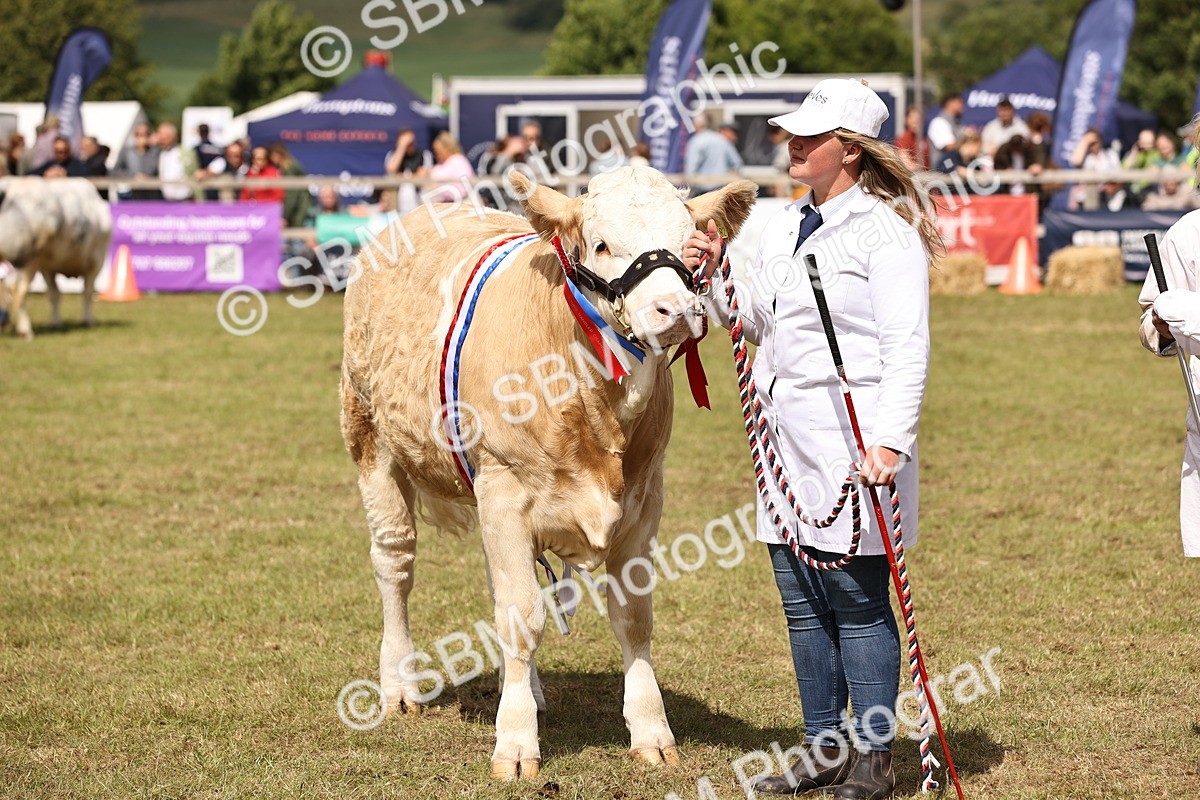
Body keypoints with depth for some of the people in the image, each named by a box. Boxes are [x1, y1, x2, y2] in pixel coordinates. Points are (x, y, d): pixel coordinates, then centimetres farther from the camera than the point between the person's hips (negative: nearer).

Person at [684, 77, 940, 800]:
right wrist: (717, 275, 7)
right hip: (787, 437, 8)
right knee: (803, 604, 11)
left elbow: (908, 349, -15)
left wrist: (890, 441, -25)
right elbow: (758, 323, 24)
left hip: (853, 440, -8)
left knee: (858, 600, -3)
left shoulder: (885, 232, -9)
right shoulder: (786, 225, 15)